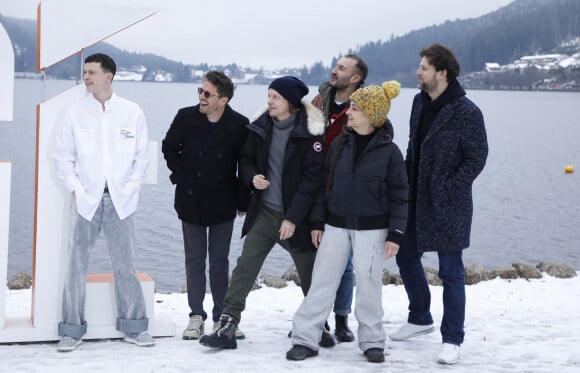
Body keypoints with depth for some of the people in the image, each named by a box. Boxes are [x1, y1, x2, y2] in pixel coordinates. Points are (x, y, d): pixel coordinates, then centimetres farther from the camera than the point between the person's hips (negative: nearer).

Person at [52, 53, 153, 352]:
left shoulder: (132, 113, 3)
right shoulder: (74, 113, 2)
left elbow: (141, 156, 7)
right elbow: (63, 157, 6)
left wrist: (130, 188, -2)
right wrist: (75, 188, -3)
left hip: (121, 201, 0)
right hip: (87, 200, 0)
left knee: (125, 265, 5)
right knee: (76, 265, 0)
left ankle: (134, 327, 16)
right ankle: (72, 330, 9)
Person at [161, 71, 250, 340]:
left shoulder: (239, 125, -10)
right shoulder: (185, 118, -6)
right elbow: (169, 148, 10)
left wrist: (243, 201, 1)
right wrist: (180, 176, 1)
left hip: (223, 202, -1)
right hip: (191, 201, 1)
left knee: (220, 260, 7)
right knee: (195, 259, 6)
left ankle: (222, 317, 14)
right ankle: (196, 316, 12)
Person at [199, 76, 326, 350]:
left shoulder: (310, 133, -12)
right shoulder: (261, 127, 4)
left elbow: (312, 179, -14)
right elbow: (246, 160, 15)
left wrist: (293, 218, -17)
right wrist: (252, 177, -9)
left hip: (296, 216, -4)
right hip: (264, 212, 4)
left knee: (309, 274, 9)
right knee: (245, 267, -6)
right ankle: (227, 326, -7)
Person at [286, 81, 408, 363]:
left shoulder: (389, 151, -7)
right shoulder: (340, 144, 3)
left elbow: (399, 195, -6)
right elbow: (325, 184, 8)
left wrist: (395, 234, -9)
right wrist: (317, 222, 5)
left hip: (372, 230, -3)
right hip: (336, 226, 3)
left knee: (368, 285, 3)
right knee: (321, 282, 2)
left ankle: (372, 341, 18)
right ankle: (305, 339, 6)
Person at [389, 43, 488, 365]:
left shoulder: (467, 112, -15)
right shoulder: (420, 101, 6)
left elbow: (476, 158, -13)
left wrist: (447, 189, -16)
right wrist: (406, 181, 8)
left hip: (447, 204, -8)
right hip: (414, 199, 8)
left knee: (450, 271, 0)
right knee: (406, 256, 17)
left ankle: (452, 339, 10)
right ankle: (420, 318, 36)